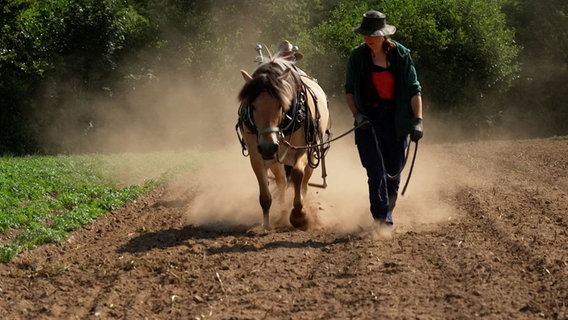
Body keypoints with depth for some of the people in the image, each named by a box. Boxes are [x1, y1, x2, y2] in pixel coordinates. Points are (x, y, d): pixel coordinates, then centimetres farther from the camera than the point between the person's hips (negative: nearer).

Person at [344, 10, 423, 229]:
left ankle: (388, 209, 35)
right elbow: (349, 90, 5)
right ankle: (382, 219, -11)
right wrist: (356, 114, -11)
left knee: (393, 170, 10)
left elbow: (414, 90, -4)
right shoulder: (357, 56, -3)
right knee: (376, 170, -11)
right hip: (368, 120, -1)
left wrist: (418, 121, -14)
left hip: (396, 120, 1)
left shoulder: (401, 55, -5)